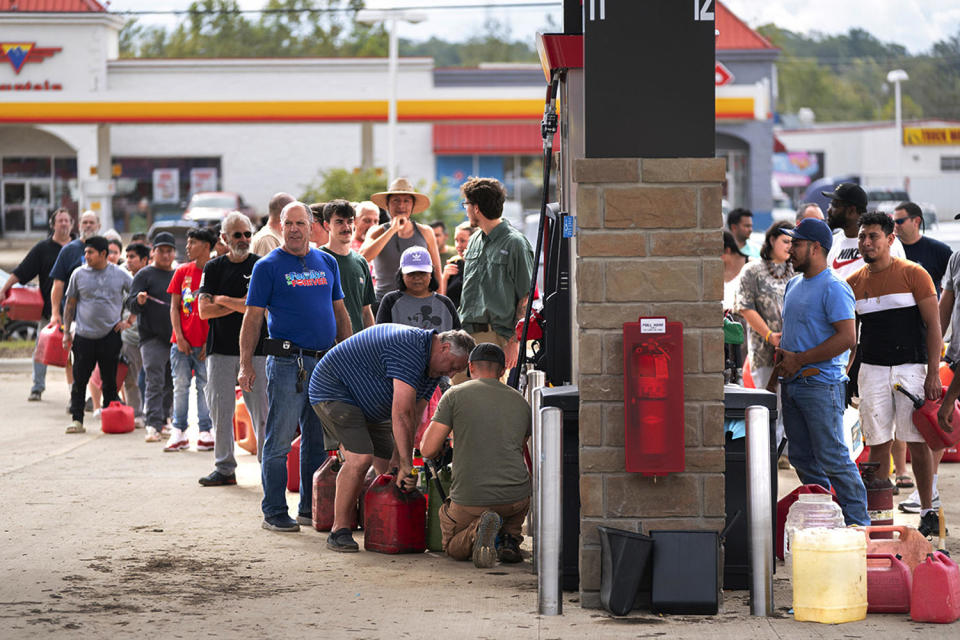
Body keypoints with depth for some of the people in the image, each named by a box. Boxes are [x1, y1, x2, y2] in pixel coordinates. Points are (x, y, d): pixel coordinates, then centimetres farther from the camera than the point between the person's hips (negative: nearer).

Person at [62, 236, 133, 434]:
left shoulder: (120, 275, 1)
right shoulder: (78, 275, 3)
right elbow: (70, 304, 10)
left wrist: (128, 321, 2)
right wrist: (66, 332, 6)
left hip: (110, 335, -1)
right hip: (84, 336, 1)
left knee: (110, 381, 5)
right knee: (80, 380, 0)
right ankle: (77, 419, 6)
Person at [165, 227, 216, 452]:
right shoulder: (182, 272, 8)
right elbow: (174, 307, 8)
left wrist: (210, 341, -9)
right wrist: (179, 337, -3)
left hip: (205, 343, -3)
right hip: (181, 341, 3)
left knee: (205, 386, 1)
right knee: (180, 385, 3)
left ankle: (205, 432, 7)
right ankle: (179, 433, 7)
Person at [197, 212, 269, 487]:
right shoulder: (214, 268, 10)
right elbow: (204, 311, 1)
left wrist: (222, 299, -4)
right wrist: (238, 305, -7)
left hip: (256, 348, -3)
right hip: (221, 348, 3)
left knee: (262, 409, -5)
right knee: (220, 407, 1)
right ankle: (224, 467, 8)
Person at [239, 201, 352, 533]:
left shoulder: (327, 263, 14)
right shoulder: (268, 266, -1)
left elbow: (340, 312, 20)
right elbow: (253, 317, -3)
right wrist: (246, 365, -10)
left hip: (326, 363, 5)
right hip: (287, 363, -5)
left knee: (318, 440, 10)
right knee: (279, 440, -4)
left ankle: (311, 508, 18)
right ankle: (274, 512, 0)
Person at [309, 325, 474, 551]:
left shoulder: (432, 367, 3)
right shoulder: (410, 348, -30)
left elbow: (414, 417, -2)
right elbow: (402, 412, -35)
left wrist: (398, 459, -12)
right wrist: (406, 464, -36)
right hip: (334, 390, -11)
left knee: (388, 465, 4)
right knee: (360, 458, -24)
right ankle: (339, 531, -19)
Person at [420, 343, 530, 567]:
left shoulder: (455, 395, -1)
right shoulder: (521, 402, 10)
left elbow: (428, 450, -5)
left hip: (470, 500, -3)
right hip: (515, 498, 3)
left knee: (453, 548, 25)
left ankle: (476, 531, -11)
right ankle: (510, 538, 9)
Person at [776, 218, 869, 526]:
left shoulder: (834, 288, -12)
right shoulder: (794, 285, 17)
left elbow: (847, 337, -20)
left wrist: (799, 360, -17)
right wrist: (782, 351, 7)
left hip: (821, 384, -9)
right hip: (791, 383, 9)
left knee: (831, 458, -9)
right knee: (802, 458, 12)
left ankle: (857, 522, -2)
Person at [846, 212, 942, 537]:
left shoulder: (913, 275, -1)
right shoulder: (854, 283, 9)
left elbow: (933, 324, -3)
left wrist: (933, 374, -10)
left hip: (911, 368, -3)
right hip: (872, 371, 3)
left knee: (917, 443, -3)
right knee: (878, 442, 1)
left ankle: (928, 512, 4)